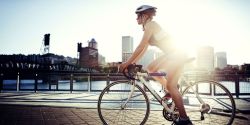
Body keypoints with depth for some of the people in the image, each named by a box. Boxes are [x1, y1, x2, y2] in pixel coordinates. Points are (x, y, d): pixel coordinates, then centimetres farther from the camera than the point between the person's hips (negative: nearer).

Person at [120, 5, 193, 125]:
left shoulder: (150, 24, -14)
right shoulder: (149, 27, 15)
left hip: (175, 55, -10)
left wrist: (127, 62, -17)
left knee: (171, 87, -9)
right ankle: (172, 91, 15)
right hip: (170, 55, 10)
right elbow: (144, 49, 15)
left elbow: (141, 47, -20)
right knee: (150, 69, 10)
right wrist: (132, 63, 13)